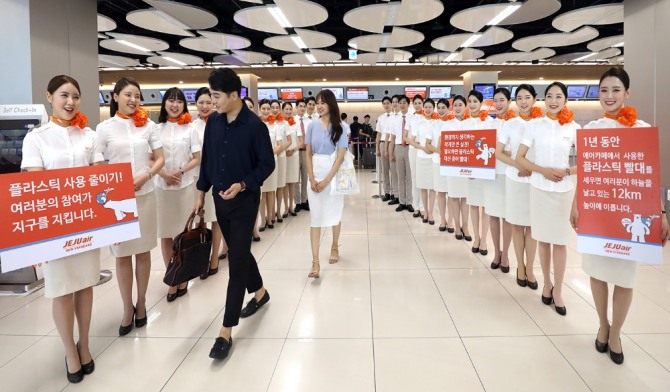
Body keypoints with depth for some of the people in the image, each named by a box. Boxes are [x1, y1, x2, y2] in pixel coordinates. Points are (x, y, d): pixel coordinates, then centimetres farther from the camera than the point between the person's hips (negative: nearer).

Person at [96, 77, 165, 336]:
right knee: (122, 254, 5)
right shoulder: (104, 128, 0)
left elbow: (160, 159, 6)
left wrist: (144, 177, -11)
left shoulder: (148, 125, 4)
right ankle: (127, 308, 19)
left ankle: (141, 303, 25)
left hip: (145, 195, 1)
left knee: (143, 251, 10)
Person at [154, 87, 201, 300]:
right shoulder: (157, 129, 7)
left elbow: (197, 159, 2)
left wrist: (180, 171, -13)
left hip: (185, 185, -1)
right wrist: (164, 174, -12)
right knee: (165, 233, 4)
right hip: (161, 186, 2)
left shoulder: (190, 129, 3)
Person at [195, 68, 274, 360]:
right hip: (220, 198, 6)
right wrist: (201, 193, 11)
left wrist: (242, 185, -22)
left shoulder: (254, 125, -15)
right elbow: (206, 159, 10)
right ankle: (259, 292, 44)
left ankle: (226, 331, 1)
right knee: (239, 252, 19)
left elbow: (267, 164, -11)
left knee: (236, 261, -4)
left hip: (245, 200, -6)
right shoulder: (213, 122, 2)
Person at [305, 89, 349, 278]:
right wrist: (312, 179, -8)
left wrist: (327, 180, -13)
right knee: (316, 216, -2)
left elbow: (341, 156, -9)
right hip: (315, 174, 1)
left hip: (334, 174, -1)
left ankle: (334, 248, 35)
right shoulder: (312, 126, 1)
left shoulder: (340, 127, -4)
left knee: (335, 212, 12)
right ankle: (315, 262, -2)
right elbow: (308, 154, 2)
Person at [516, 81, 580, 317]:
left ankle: (558, 291, 15)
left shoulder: (574, 127, 1)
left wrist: (566, 171, -13)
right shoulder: (535, 125, 1)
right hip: (539, 188, 1)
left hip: (564, 189, 0)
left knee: (560, 240, 3)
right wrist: (543, 170, -14)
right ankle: (547, 285, 25)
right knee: (543, 239, 9)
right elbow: (520, 158, -1)